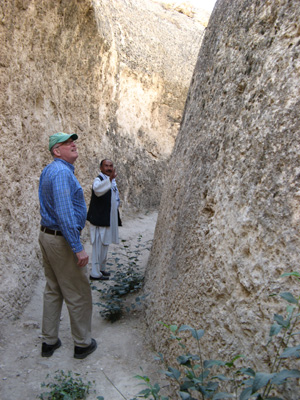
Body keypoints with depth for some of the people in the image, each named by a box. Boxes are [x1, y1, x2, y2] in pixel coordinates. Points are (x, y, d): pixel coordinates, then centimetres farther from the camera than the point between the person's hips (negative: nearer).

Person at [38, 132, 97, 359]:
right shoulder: (62, 172, -20)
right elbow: (64, 213, -27)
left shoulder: (50, 170, 13)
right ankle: (83, 344, 20)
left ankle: (49, 341, 30)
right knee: (78, 295, 5)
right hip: (62, 240, -10)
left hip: (47, 236, 10)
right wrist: (78, 248, -25)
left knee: (53, 291, 18)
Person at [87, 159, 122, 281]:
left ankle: (101, 268, 32)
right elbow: (97, 190, -41)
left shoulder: (112, 181, 14)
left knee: (104, 245, 19)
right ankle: (95, 273, 6)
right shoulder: (98, 180, -15)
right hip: (100, 219, -9)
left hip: (109, 219, 9)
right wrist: (110, 179, -52)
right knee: (98, 246, -4)